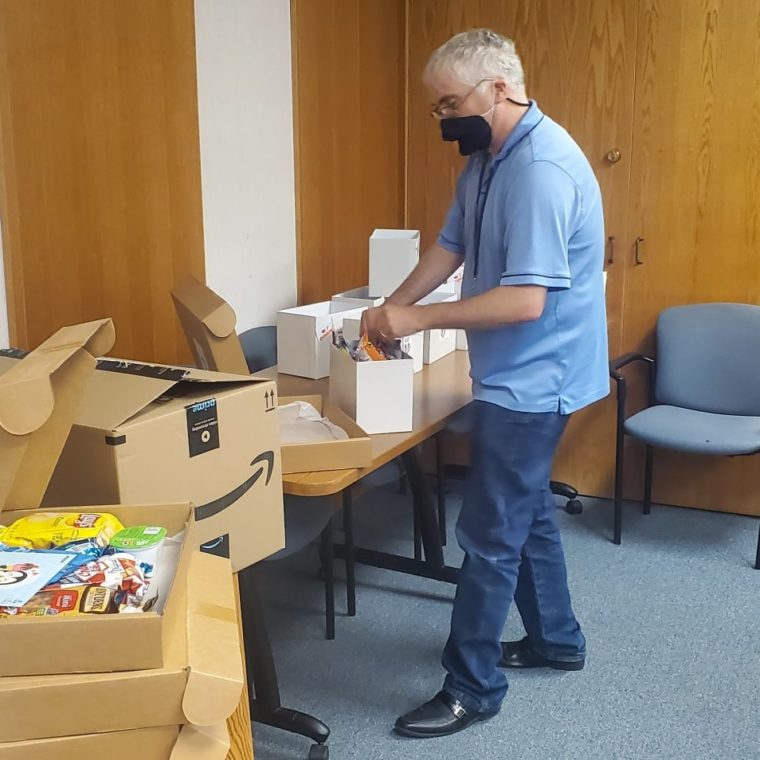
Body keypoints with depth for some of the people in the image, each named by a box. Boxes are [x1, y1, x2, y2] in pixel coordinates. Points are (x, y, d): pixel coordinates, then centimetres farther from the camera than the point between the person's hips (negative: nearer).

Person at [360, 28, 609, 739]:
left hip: (533, 380, -10)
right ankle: (555, 640, 39)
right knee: (527, 511, 21)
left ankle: (471, 689, 13)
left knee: (489, 534, -2)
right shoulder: (486, 157, 8)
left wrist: (419, 318, -22)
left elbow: (525, 301, -29)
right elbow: (450, 246, 14)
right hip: (518, 376, 10)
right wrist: (390, 307, 2)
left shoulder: (541, 169, -24)